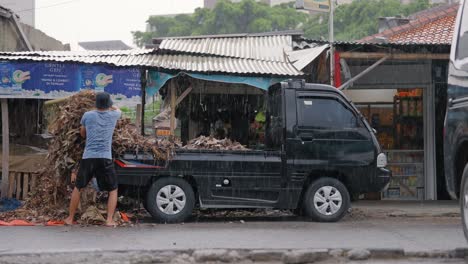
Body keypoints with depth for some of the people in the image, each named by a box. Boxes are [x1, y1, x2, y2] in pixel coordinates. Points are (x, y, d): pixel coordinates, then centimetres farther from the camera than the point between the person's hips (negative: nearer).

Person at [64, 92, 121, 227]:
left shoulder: (88, 115, 6)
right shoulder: (113, 115, 6)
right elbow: (117, 109, 31)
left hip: (88, 157, 1)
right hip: (105, 158, -1)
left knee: (78, 188, 16)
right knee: (113, 190, 13)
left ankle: (70, 218, 21)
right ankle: (109, 220, 1)